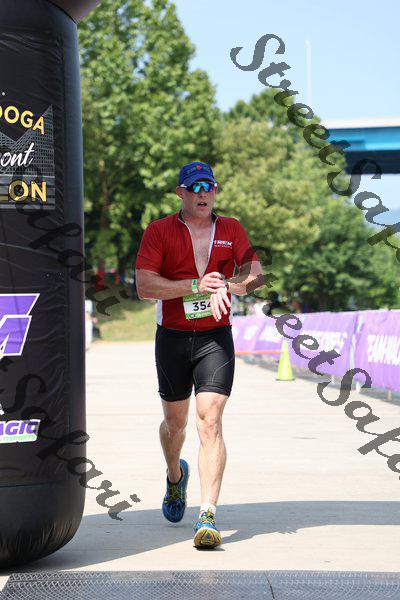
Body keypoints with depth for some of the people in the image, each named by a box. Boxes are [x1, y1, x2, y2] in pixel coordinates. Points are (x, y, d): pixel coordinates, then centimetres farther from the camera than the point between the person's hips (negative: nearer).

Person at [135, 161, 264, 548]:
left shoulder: (230, 229, 8)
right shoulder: (159, 231, 0)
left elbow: (256, 275, 2)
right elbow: (144, 286, -11)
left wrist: (228, 286, -19)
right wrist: (196, 286, -19)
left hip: (216, 338, 0)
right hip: (172, 338, 1)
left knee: (210, 422, -15)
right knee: (175, 422, 15)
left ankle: (208, 517, -19)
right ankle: (176, 474, 49)